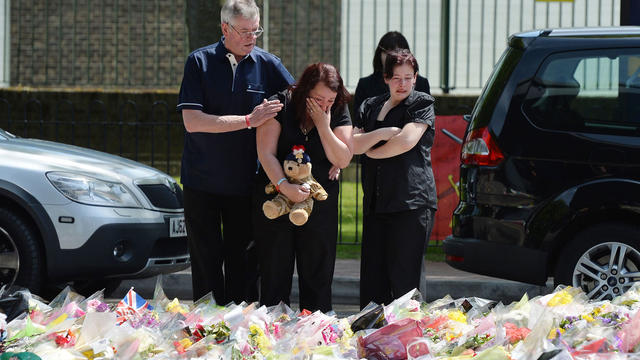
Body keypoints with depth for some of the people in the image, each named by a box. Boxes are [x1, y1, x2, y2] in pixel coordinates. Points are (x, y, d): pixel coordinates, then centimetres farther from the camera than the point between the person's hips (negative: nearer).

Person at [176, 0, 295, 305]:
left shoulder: (267, 65, 1)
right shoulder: (200, 62, -4)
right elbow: (192, 121, -12)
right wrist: (249, 120, -17)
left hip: (245, 182, 1)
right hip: (202, 180, -1)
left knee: (243, 263, 3)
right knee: (206, 261, 3)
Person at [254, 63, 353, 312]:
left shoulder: (339, 112, 0)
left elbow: (343, 160, -5)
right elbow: (266, 153, -11)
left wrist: (323, 126, -15)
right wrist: (284, 186, -24)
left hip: (320, 204, 2)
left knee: (318, 273, 3)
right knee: (275, 270, 1)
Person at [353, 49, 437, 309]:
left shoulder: (421, 104, 4)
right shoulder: (370, 107, 19)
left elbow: (406, 141, -9)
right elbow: (354, 145, 8)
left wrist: (372, 152, 4)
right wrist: (381, 134, -7)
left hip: (411, 201, -5)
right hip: (375, 202, 5)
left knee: (404, 276, -7)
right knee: (372, 277, 2)